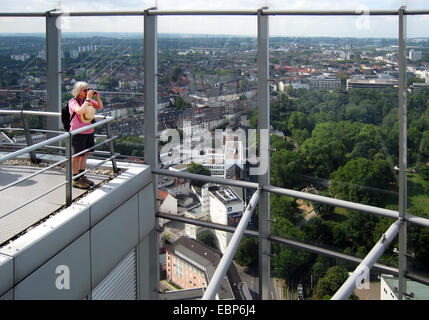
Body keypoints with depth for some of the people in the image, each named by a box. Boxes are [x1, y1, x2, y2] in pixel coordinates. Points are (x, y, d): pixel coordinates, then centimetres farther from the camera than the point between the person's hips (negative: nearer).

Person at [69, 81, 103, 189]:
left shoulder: (88, 100, 5)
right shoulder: (73, 102, -14)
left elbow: (100, 107, 13)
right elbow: (80, 111, -32)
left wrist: (97, 97, -4)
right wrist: (88, 99, -27)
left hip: (89, 131, 7)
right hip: (78, 133, -7)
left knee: (85, 155, 15)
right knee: (77, 156, 1)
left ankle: (82, 176, 27)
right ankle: (75, 180, 9)